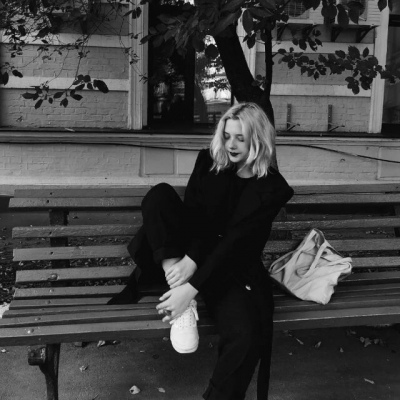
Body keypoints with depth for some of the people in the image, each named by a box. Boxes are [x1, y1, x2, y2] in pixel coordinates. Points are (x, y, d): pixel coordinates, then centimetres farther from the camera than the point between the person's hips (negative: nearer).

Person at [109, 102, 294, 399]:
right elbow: (192, 212, -7)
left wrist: (191, 287, -27)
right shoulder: (209, 161, 2)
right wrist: (187, 259, -26)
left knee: (246, 335, -31)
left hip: (231, 268, -3)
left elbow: (235, 242, -19)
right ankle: (182, 303, -27)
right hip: (190, 250, 4)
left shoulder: (271, 188, -10)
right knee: (160, 194, -21)